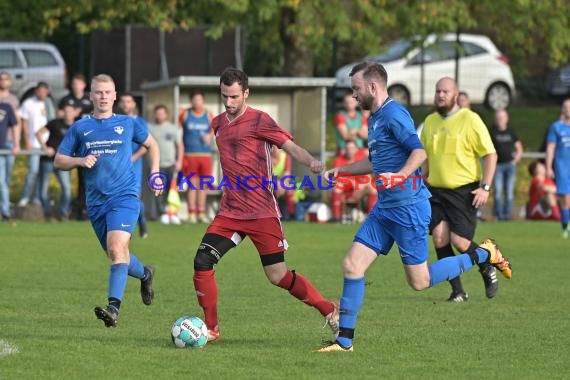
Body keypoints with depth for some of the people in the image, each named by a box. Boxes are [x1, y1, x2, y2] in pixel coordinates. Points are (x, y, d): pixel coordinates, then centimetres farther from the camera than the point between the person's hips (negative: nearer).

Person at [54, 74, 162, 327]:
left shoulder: (128, 124, 5)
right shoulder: (80, 128, 7)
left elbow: (151, 144, 22)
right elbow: (58, 161, 9)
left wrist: (155, 174, 11)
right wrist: (80, 160, -10)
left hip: (124, 195, -4)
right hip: (96, 201, 4)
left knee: (117, 247, -24)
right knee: (115, 255, 13)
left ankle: (113, 308, -32)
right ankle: (145, 274, 46)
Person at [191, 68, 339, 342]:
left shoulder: (259, 120, -7)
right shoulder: (217, 124, 12)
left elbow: (290, 146, -15)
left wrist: (311, 162, -34)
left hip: (262, 212, -6)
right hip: (229, 213, 6)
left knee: (277, 275, -6)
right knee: (202, 262, -8)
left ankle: (331, 312, 11)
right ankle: (211, 329, 3)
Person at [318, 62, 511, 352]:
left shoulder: (393, 114, -14)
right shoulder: (375, 118, 16)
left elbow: (419, 152, -25)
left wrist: (400, 176, -41)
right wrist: (341, 171, 26)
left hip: (408, 207, -9)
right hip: (384, 208, 9)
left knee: (420, 281, -3)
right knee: (352, 266, 0)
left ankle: (483, 254, 14)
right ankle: (344, 340, 3)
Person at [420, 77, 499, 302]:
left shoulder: (470, 119, -6)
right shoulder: (430, 122, 10)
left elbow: (490, 154, -6)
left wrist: (485, 187, -13)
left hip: (464, 190, -5)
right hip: (436, 190, 5)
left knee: (459, 241, -12)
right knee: (439, 239, -8)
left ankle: (487, 270, 18)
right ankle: (458, 291, 2)